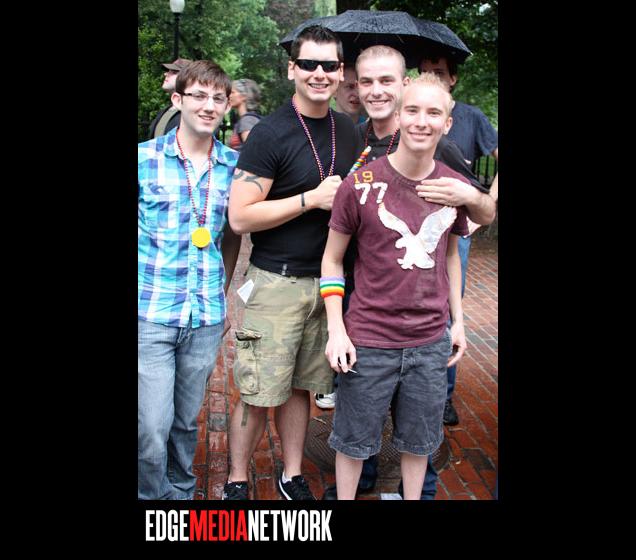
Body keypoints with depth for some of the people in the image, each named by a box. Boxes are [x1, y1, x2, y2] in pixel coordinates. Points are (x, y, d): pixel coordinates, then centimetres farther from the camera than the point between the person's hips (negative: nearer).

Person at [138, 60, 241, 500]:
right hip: (150, 315, -2)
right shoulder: (145, 158, -5)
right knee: (152, 429, -2)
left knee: (187, 422, 16)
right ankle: (152, 496, 23)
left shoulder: (234, 165, 4)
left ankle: (181, 492, 37)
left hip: (206, 318, 3)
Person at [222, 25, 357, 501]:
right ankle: (237, 483, 21)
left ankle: (293, 476, 31)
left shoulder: (346, 129, 9)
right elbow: (240, 217, -14)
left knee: (300, 386, 15)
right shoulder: (270, 134, -11)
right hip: (276, 283, -5)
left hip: (326, 280, 5)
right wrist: (313, 199, -18)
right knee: (258, 394, 2)